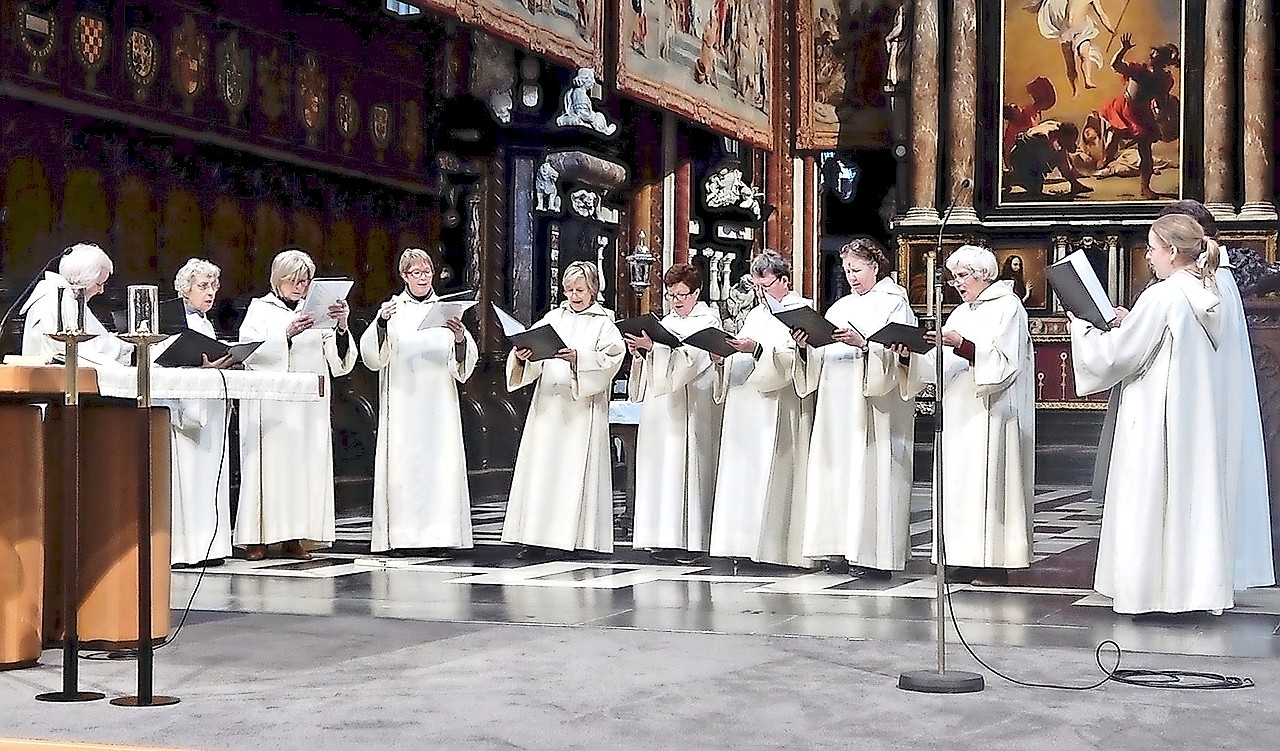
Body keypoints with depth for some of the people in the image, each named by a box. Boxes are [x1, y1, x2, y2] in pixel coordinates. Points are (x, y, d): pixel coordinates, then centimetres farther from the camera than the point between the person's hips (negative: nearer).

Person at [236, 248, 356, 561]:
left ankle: (294, 537, 0)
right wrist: (287, 334, -19)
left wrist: (341, 328, -7)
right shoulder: (261, 309, 8)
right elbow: (250, 353, -8)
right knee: (269, 464, -8)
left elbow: (341, 365, 8)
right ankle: (257, 537, -6)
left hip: (309, 405, 3)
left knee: (305, 464, -3)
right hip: (270, 403, -3)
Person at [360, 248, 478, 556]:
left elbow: (465, 364, 5)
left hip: (439, 404, 1)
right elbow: (372, 356, -3)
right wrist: (381, 323, -19)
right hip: (403, 403, -1)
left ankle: (441, 531, -3)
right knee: (403, 463, -6)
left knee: (441, 461, -5)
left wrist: (461, 338, -16)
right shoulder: (393, 309, 8)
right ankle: (403, 535, -4)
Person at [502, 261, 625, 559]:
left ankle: (578, 537, -3)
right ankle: (538, 538, -3)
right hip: (548, 404, 3)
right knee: (542, 465, -3)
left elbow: (610, 358, -10)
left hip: (583, 409, -3)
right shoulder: (554, 317, 15)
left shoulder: (604, 324, 6)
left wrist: (578, 358, -25)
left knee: (577, 469, -6)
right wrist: (521, 355, -17)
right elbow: (531, 343, 5)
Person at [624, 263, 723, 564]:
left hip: (691, 407, -6)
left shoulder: (707, 320, 1)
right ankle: (666, 537, 2)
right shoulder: (666, 322, 20)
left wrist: (653, 346, -24)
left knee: (686, 467, -10)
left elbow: (690, 354, -15)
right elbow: (654, 365, 18)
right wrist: (640, 350, -2)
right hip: (662, 407, 6)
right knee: (662, 468, 0)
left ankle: (691, 539, -9)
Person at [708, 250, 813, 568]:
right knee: (742, 473, 2)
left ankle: (776, 546, -8)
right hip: (746, 407, 7)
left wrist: (757, 348, -24)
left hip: (779, 408, -7)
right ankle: (745, 544, 3)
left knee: (773, 473, -10)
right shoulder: (756, 314, 22)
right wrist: (722, 359, -1)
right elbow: (740, 360, 20)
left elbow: (794, 356, -14)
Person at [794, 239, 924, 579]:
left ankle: (875, 553, -9)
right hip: (838, 403, 6)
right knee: (839, 469, 2)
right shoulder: (840, 307, 20)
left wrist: (864, 344, -23)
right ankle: (844, 547, 5)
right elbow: (822, 356, 15)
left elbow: (899, 352, -11)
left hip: (876, 404, -6)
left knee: (871, 469, -10)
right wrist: (806, 344, -4)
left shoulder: (894, 303, 2)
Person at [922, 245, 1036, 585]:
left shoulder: (1008, 307, -3)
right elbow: (940, 362, 14)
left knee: (988, 479, -8)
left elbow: (1006, 361, -14)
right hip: (959, 413, 8)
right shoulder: (961, 313, 19)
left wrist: (962, 345, -22)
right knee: (958, 480, 3)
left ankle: (995, 561, -6)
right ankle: (967, 558, 6)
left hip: (991, 413, -8)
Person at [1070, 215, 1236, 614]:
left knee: (1148, 500, 0)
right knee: (1193, 493, 11)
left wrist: (1082, 327, 1)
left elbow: (1117, 356, -13)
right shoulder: (1207, 296, 8)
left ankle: (1146, 586, 3)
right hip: (1198, 415, 8)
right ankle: (1197, 582, 14)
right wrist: (1131, 324, 15)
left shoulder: (1161, 297, -17)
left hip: (1156, 417, -8)